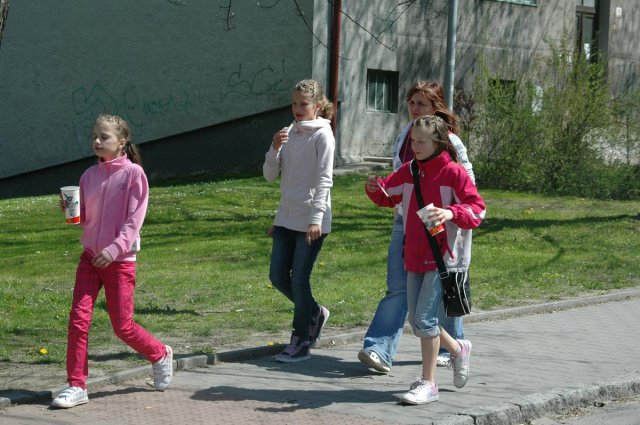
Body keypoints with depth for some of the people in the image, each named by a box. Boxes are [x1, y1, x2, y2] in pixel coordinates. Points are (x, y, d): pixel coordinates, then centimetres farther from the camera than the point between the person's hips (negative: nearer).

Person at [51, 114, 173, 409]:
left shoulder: (133, 173, -9)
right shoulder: (89, 175, 7)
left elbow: (135, 219, -13)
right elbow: (85, 218, 13)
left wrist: (114, 249, -23)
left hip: (120, 260, -5)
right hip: (90, 255, 5)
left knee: (122, 327, 2)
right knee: (78, 318, -7)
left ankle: (160, 355, 30)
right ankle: (76, 386, -2)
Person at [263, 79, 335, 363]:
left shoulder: (322, 135, -8)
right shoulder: (289, 133, 11)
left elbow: (324, 179, -14)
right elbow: (270, 175, 9)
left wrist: (316, 218, -22)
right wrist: (274, 149, -9)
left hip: (312, 221, -7)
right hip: (286, 218, 7)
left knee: (299, 279, -5)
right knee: (278, 276, 7)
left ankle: (301, 342, 7)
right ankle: (315, 313, 31)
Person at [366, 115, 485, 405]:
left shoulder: (453, 173, -10)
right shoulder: (409, 171, 8)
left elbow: (477, 209, -12)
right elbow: (388, 195, 18)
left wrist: (451, 213, -30)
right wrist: (374, 188, -4)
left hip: (444, 258, -7)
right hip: (415, 258, 7)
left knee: (425, 318, -12)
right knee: (417, 322, 12)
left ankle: (428, 384, -3)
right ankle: (458, 349, 38)